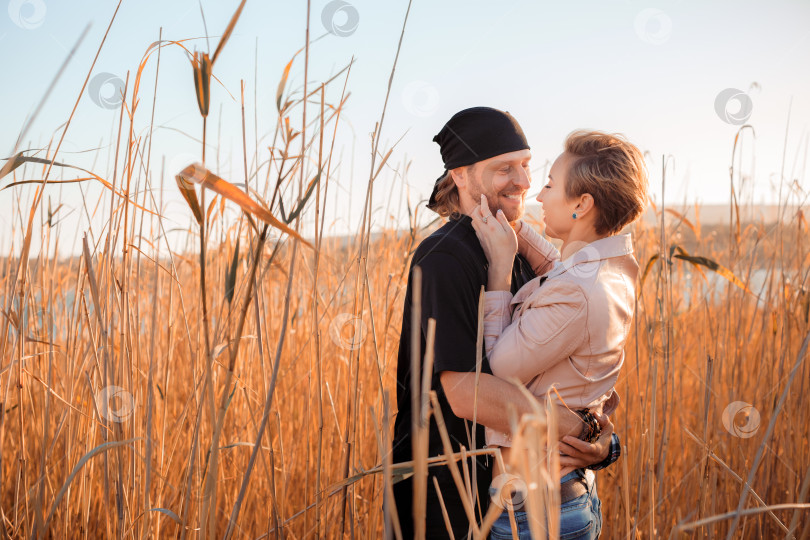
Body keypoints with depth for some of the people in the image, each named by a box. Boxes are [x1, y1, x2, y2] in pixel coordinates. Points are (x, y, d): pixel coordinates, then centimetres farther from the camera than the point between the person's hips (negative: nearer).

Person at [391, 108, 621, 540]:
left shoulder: (519, 255, 8)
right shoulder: (443, 258, -20)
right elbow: (466, 391, -29)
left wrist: (602, 437, -8)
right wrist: (579, 432, -29)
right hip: (446, 498, -8)